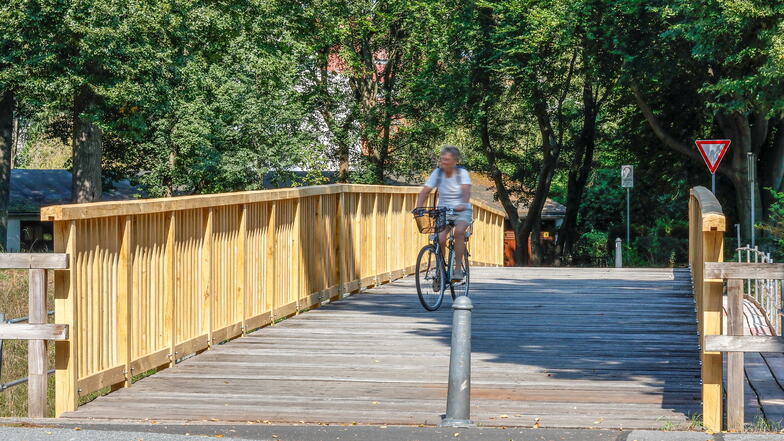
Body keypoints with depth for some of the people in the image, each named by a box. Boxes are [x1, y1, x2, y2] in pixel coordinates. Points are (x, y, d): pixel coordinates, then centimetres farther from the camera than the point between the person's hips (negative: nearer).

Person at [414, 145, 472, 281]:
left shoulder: (462, 173, -9)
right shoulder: (437, 173, -3)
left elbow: (466, 191, -25)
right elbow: (425, 192, -10)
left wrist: (463, 204, -45)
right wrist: (418, 207, -28)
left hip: (462, 211, -2)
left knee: (459, 231, -32)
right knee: (440, 238, -22)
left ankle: (458, 269, -26)